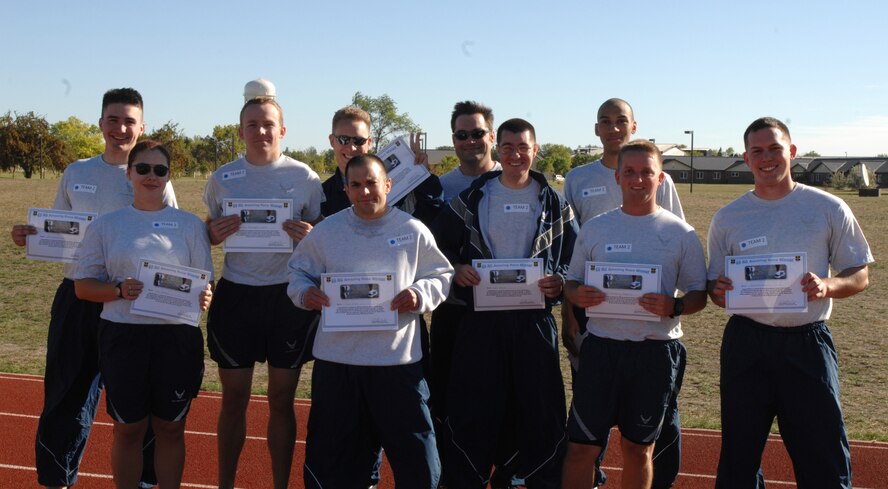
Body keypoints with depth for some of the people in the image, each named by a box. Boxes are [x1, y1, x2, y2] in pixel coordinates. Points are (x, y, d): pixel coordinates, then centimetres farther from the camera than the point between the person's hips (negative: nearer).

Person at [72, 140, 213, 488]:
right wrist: (120, 290, -15)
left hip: (177, 334, 0)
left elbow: (205, 281, 6)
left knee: (171, 427, 8)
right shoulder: (105, 225, 6)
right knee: (128, 429, 6)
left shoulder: (189, 224, 7)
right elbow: (83, 286, 4)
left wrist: (203, 297, -18)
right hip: (123, 335, 0)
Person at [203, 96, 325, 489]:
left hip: (288, 297, -1)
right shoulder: (222, 178, 5)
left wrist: (309, 235, -17)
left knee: (281, 400, 6)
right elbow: (208, 233, 15)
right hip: (235, 295, 2)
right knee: (233, 398, 9)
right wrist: (215, 233, -8)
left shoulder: (305, 177, -1)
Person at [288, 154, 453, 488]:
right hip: (336, 362, 1)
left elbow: (442, 276, 8)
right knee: (332, 452, 12)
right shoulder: (325, 231, 5)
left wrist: (420, 295, -12)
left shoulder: (413, 231, 2)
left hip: (399, 360, -1)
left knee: (414, 450, 5)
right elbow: (299, 271, 14)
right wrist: (304, 292, -7)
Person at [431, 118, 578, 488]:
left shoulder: (554, 203, 6)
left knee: (540, 406, 3)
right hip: (481, 318, 0)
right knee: (473, 407, 3)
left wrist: (560, 281, -11)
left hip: (534, 319, 0)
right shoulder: (473, 197, 6)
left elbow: (574, 255, 8)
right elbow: (439, 242, 10)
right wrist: (456, 268, -9)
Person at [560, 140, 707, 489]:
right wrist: (577, 295, -12)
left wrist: (674, 307, -18)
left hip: (657, 351, -1)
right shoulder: (594, 228, 6)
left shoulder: (680, 233, 1)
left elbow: (699, 295, 4)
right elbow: (571, 282, 12)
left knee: (639, 448, 12)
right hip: (602, 345, 1)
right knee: (581, 447, 0)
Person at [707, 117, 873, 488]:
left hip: (809, 344, -1)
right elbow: (714, 284, 13)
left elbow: (860, 276, 5)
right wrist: (719, 292, -11)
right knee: (738, 457, 10)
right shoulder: (727, 218, 7)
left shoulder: (828, 209, 2)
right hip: (746, 343, 2)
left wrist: (827, 286, -16)